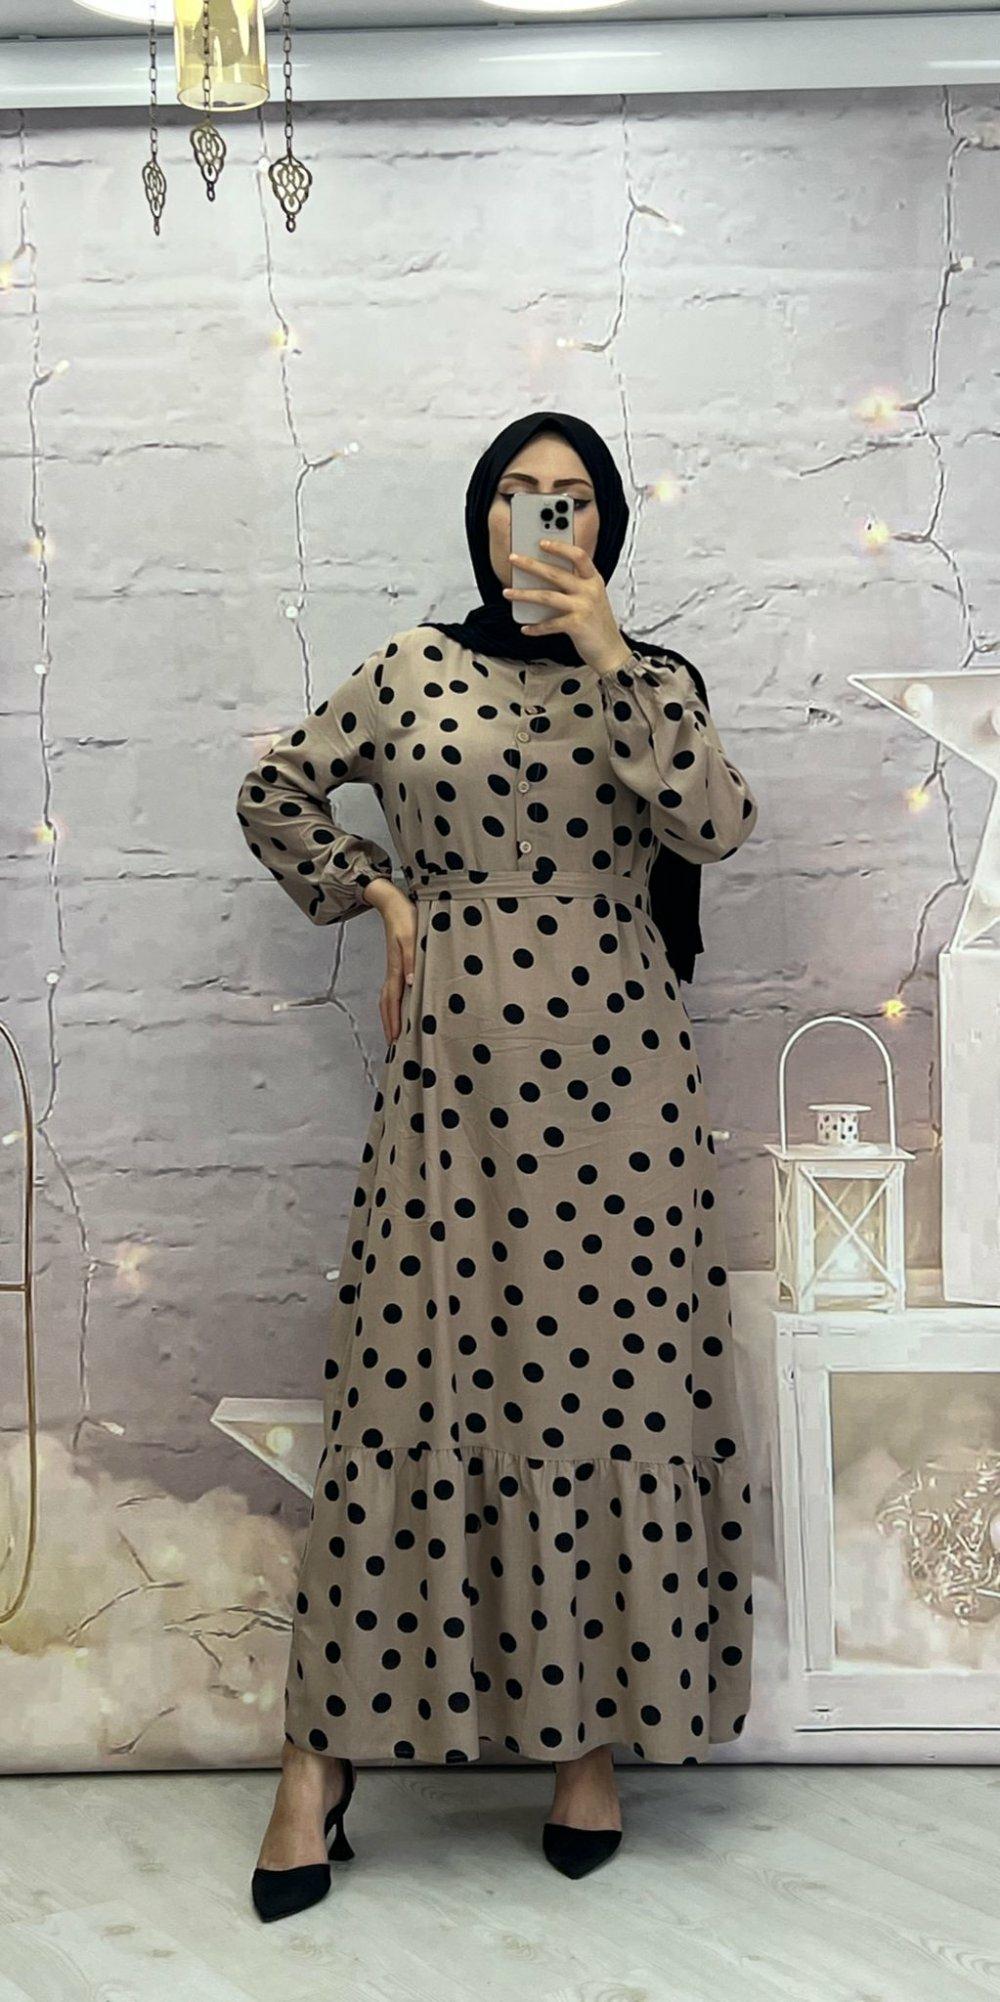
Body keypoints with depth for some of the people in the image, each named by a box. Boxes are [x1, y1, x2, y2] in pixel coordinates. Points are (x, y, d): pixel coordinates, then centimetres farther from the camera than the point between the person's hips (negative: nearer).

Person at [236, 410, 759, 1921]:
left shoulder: (650, 679, 8)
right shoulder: (411, 670, 9)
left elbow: (719, 825, -10)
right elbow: (276, 792, 19)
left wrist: (607, 654, -13)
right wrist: (380, 893, 8)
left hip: (615, 1072, 0)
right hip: (452, 1068, 0)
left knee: (609, 1377, 2)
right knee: (411, 1375, 0)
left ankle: (593, 1736, 17)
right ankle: (326, 1755, 10)